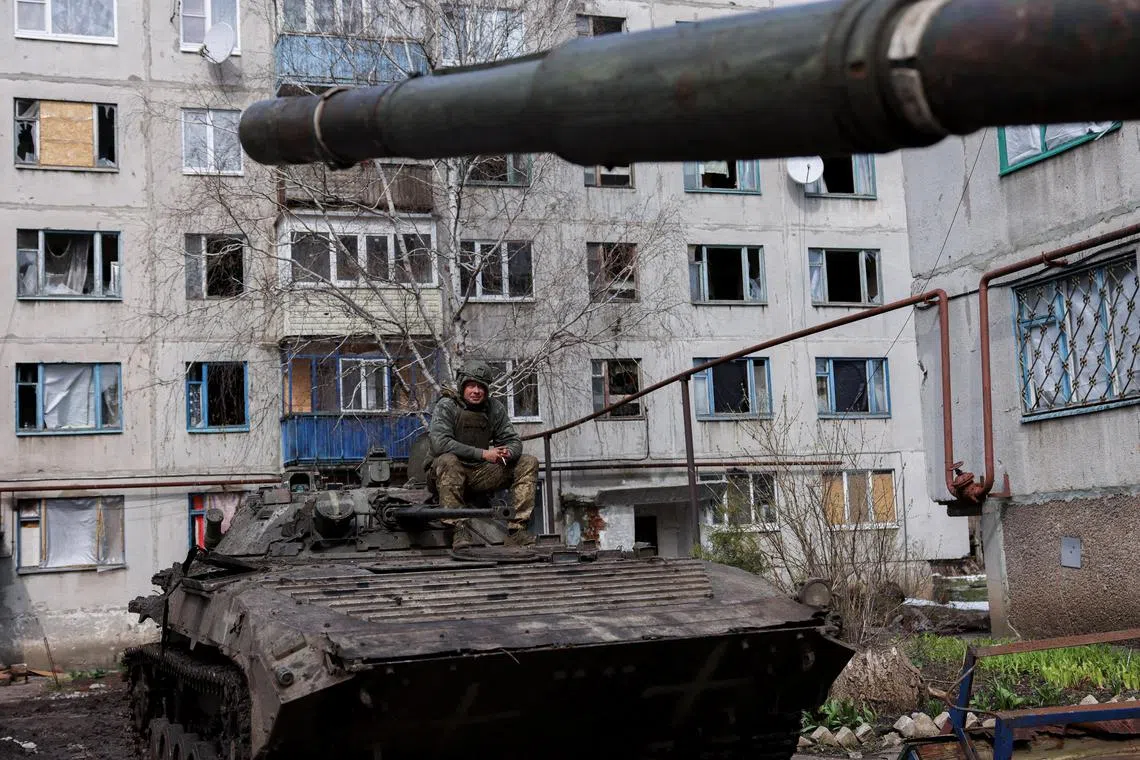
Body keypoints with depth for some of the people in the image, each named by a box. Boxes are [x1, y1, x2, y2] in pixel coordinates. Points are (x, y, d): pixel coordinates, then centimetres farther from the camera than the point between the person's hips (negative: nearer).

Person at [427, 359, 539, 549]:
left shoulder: (495, 408, 3)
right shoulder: (446, 406, -12)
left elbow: (513, 441, 7)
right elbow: (439, 443, -27)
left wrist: (508, 453, -20)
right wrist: (483, 454, -28)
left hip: (481, 473, 5)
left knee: (529, 463, -6)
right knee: (448, 460, -39)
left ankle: (516, 530, -15)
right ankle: (459, 529, -34)